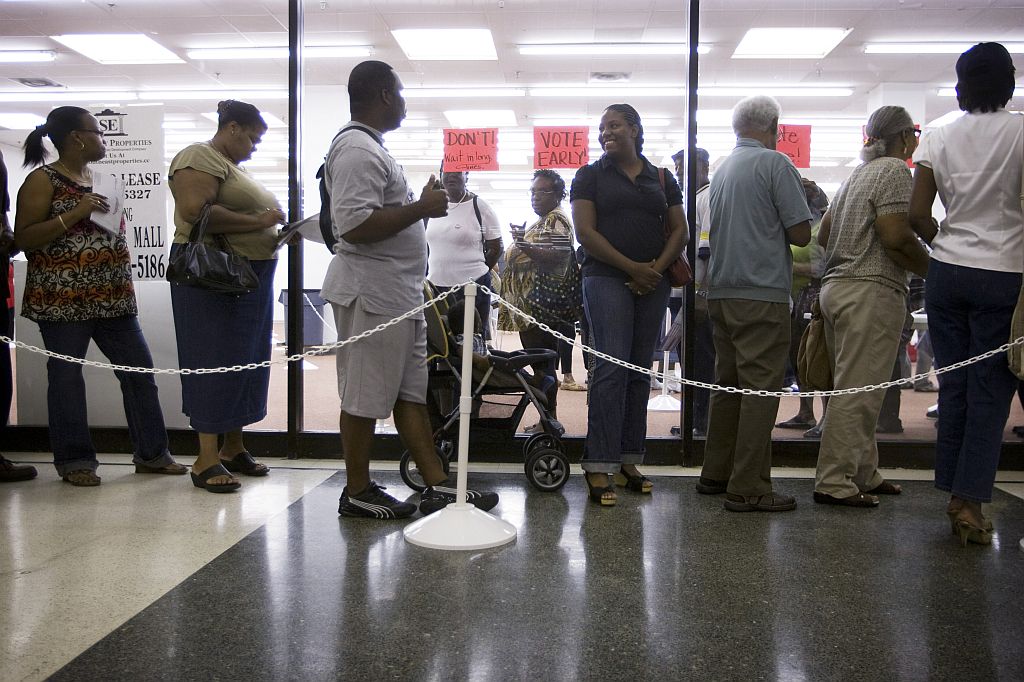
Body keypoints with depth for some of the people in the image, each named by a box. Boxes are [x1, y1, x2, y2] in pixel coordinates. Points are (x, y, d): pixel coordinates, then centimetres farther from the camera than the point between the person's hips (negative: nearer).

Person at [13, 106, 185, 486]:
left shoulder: (96, 177, 15)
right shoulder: (43, 180, -5)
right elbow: (23, 239, -11)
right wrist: (75, 213, -18)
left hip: (111, 298, 7)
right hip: (63, 299, -7)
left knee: (140, 370, 6)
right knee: (67, 378, 2)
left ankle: (151, 453, 15)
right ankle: (74, 461, 15)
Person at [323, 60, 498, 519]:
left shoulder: (370, 148, 19)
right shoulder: (357, 149, -15)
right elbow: (356, 225, -26)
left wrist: (423, 205, 20)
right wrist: (422, 208, -18)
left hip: (398, 292, 11)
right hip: (372, 291, -11)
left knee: (410, 392, 11)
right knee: (364, 397, 0)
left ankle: (437, 486, 16)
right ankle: (357, 493, 13)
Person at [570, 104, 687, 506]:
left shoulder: (661, 179, 15)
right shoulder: (590, 175, 5)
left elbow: (679, 231, 12)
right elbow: (585, 232, -5)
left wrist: (657, 269, -6)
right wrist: (632, 267, -12)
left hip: (652, 284, 4)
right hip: (607, 280, -4)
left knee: (640, 371, 5)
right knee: (613, 368, -12)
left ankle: (628, 461, 13)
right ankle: (598, 467, -9)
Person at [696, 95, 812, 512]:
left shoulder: (722, 169, 15)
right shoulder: (774, 163, -7)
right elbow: (800, 234, -8)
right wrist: (778, 229, 11)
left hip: (722, 291, 8)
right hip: (762, 293, -8)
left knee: (728, 384, 14)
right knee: (761, 388, -5)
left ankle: (716, 474, 20)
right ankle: (748, 488, -5)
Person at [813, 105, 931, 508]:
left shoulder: (859, 173, 21)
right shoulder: (893, 170, -7)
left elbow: (824, 235, 22)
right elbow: (896, 237, -18)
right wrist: (932, 268, -5)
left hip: (838, 285, 10)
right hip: (871, 291, -10)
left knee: (858, 388, 13)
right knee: (858, 391, -7)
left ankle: (862, 473, 21)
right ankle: (833, 482, -5)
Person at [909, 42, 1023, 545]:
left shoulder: (939, 139, 3)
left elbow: (917, 214, 0)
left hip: (948, 273, 3)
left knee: (953, 385, 10)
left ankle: (953, 492, 16)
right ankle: (969, 499, 0)